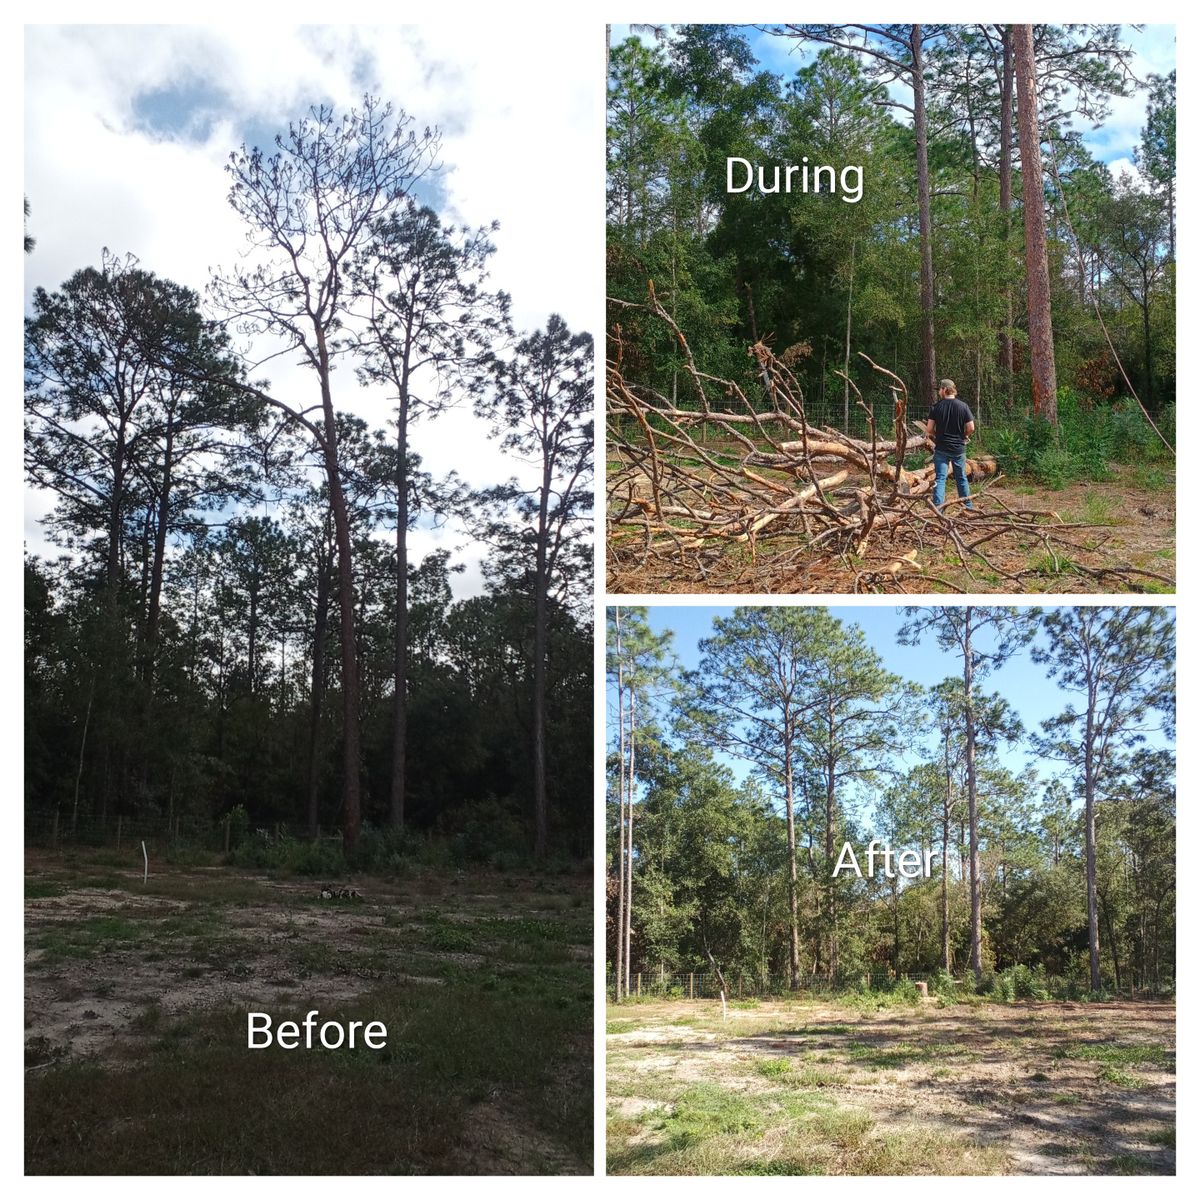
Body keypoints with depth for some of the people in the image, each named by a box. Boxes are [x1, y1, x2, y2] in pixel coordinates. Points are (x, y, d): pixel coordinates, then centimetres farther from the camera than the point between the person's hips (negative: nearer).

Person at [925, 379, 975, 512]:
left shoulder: (936, 407, -7)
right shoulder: (963, 406, -4)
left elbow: (929, 429, -7)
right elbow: (971, 428, -6)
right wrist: (964, 436, 14)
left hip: (941, 448, -2)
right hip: (959, 448, 2)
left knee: (940, 478, -1)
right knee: (961, 477, 16)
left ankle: (938, 507, -10)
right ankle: (968, 505, 26)